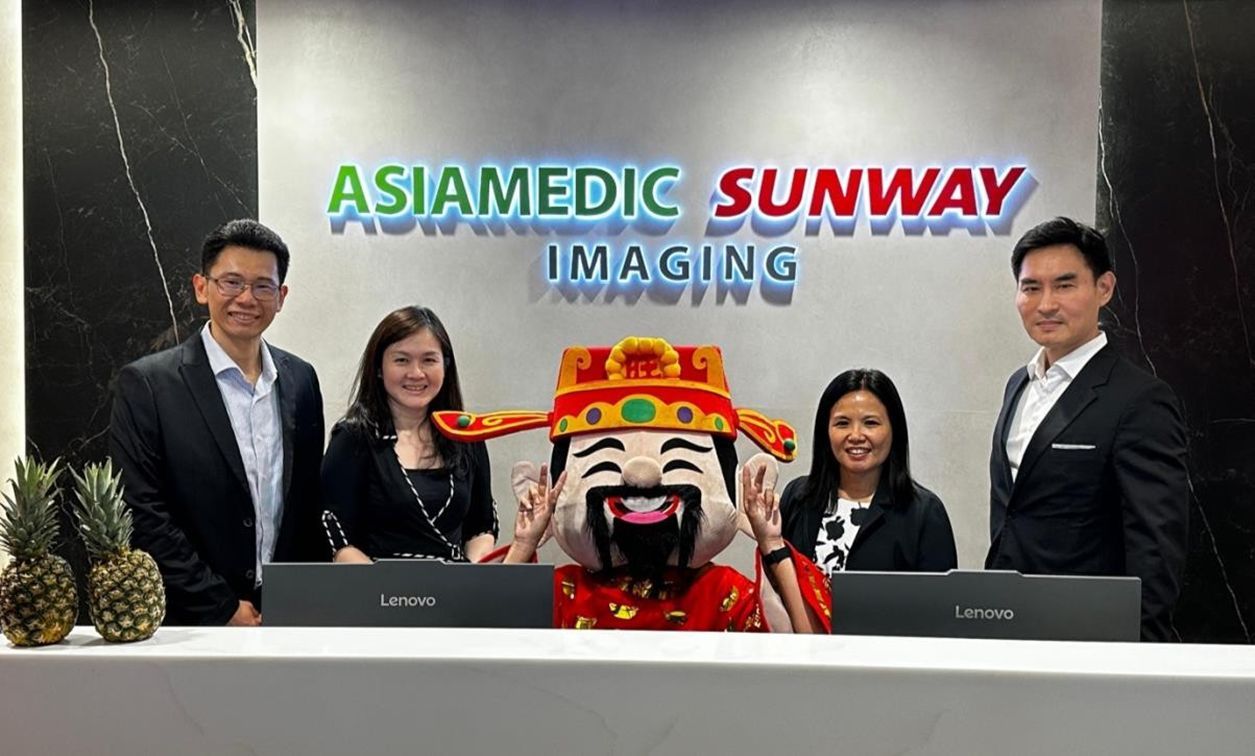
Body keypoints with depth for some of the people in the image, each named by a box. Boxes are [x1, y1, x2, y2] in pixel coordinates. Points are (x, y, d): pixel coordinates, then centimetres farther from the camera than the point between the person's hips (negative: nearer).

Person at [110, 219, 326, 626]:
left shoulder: (301, 379, 4)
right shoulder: (146, 384, -8)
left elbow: (310, 501, 9)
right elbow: (143, 515, -11)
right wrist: (222, 608, -12)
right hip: (189, 623, -3)